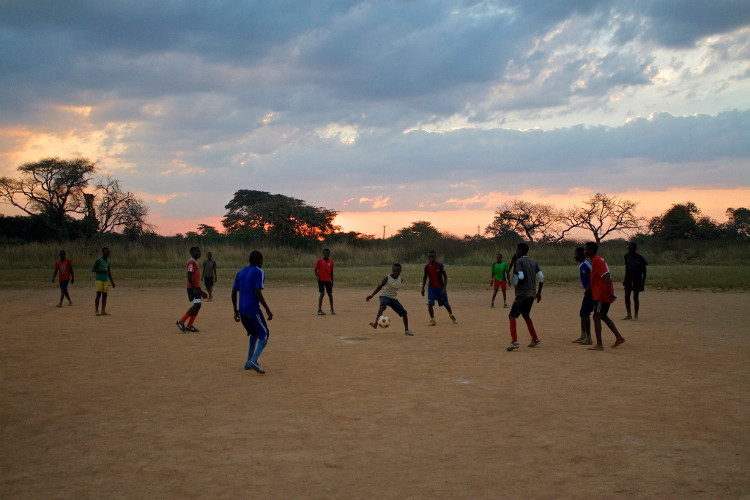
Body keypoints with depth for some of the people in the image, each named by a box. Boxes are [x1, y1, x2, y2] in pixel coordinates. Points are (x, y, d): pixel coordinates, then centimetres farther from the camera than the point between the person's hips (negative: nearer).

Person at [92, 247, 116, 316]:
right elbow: (93, 269, -9)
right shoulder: (98, 260, -4)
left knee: (105, 295, 1)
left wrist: (112, 282, 16)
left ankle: (103, 311, 4)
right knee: (98, 294, -12)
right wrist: (101, 270, -22)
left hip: (105, 280, 6)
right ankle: (96, 311, -10)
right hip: (98, 279, -6)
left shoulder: (108, 262, 16)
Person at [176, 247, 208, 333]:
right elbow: (189, 276, -19)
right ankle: (181, 322, -9)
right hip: (193, 288, -10)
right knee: (197, 305, -14)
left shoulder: (195, 262, 20)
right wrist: (194, 289, -25)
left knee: (197, 306, 8)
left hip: (196, 287, 10)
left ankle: (189, 326, 10)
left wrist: (200, 290, 26)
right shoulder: (191, 262, -11)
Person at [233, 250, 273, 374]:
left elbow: (234, 292, 14)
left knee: (254, 334, 23)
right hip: (253, 309, -7)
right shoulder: (259, 272, -5)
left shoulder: (241, 272, 15)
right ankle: (253, 360, -18)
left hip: (242, 310, 7)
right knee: (264, 335, 0)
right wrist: (267, 310, -12)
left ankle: (249, 362, 21)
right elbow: (257, 293, -16)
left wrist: (236, 311, 21)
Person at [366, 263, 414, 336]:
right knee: (383, 305, -40)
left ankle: (406, 330, 20)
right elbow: (380, 286, -19)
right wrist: (372, 295, -29)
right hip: (384, 296, -5)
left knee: (404, 313, 1)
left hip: (393, 298, 5)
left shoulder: (401, 280, 0)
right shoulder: (387, 278, -14)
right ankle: (375, 323, -56)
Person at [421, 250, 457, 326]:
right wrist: (423, 288, 4)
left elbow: (445, 276, -12)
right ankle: (432, 320, 0)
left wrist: (444, 288, -19)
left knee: (445, 304, 10)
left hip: (440, 287, -2)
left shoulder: (440, 266, -15)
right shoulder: (427, 266, -4)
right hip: (431, 288, 2)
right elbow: (425, 277, 9)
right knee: (430, 304, -12)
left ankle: (451, 315, 38)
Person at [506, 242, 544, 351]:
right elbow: (541, 277, 8)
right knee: (526, 315, 24)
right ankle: (535, 339, 28)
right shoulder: (533, 262, 14)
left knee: (512, 316, -7)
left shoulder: (519, 261, -6)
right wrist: (539, 292, 15)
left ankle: (514, 341, -21)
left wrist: (517, 288, -5)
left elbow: (521, 276, -20)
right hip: (532, 293, 8)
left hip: (522, 293, -8)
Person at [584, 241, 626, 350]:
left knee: (596, 317, -8)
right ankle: (619, 337, 22)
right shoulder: (596, 260, 18)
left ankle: (599, 345, -9)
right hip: (604, 293, 10)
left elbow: (606, 276, -23)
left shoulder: (597, 261, -14)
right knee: (603, 316, 20)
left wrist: (610, 292, -30)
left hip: (601, 294, -10)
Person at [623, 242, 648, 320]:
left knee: (635, 297, -4)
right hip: (628, 278, 5)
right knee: (627, 296, 5)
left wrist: (643, 280, -8)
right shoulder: (626, 256, 6)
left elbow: (644, 269, -4)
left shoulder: (639, 257, -10)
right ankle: (628, 315, 16)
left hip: (637, 279, -5)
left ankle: (636, 315, 6)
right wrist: (625, 279, 16)